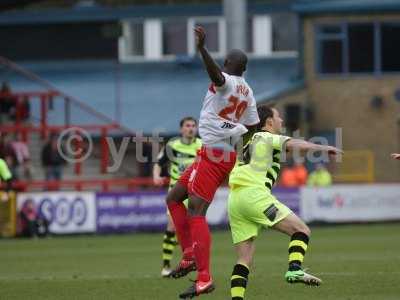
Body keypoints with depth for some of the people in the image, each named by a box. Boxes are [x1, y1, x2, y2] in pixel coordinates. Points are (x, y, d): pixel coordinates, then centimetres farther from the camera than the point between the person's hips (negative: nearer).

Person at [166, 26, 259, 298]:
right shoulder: (247, 93, 13)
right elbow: (253, 128, 16)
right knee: (174, 198, 18)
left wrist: (202, 48, -49)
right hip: (228, 155, 9)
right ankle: (190, 256, 14)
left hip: (212, 154, -9)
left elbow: (216, 75, -36)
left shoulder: (227, 82, -12)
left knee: (196, 213, -12)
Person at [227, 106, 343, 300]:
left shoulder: (249, 142, 30)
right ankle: (294, 269, -30)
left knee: (245, 259, 6)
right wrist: (322, 148, -14)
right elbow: (293, 144, -12)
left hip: (234, 200, 8)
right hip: (254, 194, -8)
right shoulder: (268, 138, 6)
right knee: (301, 230, -9)